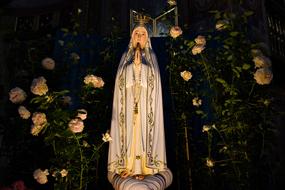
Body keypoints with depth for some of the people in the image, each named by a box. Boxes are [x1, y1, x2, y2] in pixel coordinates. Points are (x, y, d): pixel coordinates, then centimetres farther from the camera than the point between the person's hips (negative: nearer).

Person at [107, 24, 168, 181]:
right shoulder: (125, 57, 15)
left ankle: (143, 167, 5)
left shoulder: (151, 57, 12)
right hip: (129, 102, 1)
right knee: (128, 132, 0)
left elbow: (154, 84, 2)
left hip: (144, 103, -1)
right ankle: (127, 166, 8)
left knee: (143, 132, -2)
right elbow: (120, 85, 9)